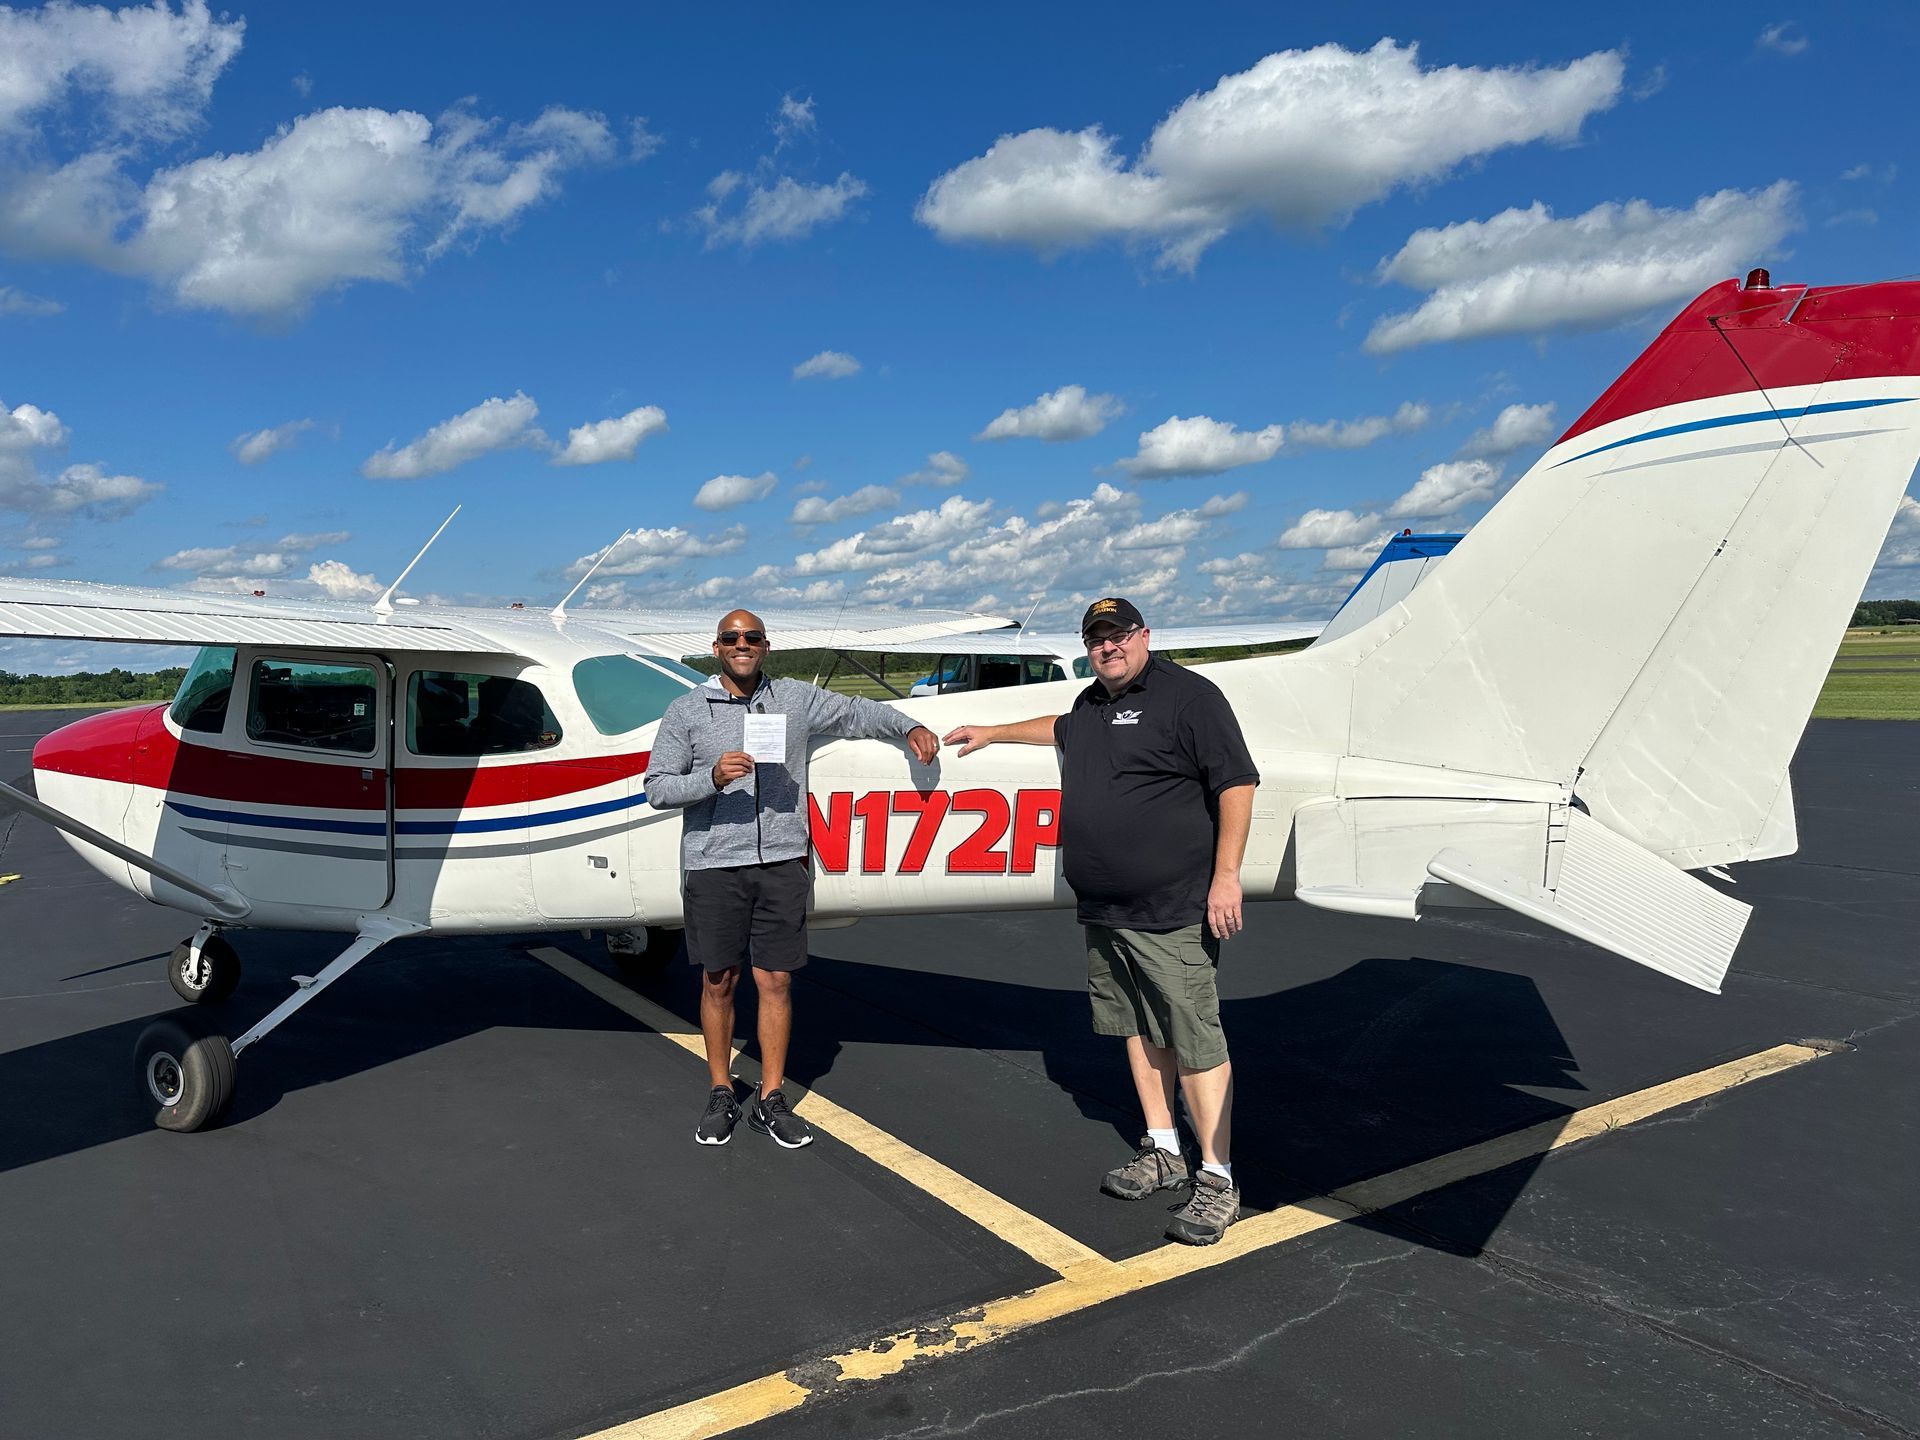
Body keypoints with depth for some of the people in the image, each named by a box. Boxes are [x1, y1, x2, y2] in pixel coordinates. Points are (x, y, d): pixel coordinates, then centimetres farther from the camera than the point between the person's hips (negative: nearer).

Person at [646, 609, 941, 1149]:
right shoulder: (687, 711, 4)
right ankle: (721, 1095, 22)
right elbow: (657, 788, -1)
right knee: (718, 982, 7)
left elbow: (856, 711, 22)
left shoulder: (796, 699, 9)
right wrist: (714, 777, -16)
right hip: (713, 866, -1)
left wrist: (910, 727, 11)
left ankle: (771, 1100, 15)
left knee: (776, 981, 4)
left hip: (781, 863, 1)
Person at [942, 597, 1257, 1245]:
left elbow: (1236, 783, -12)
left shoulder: (1187, 694, -8)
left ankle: (1216, 1178, 3)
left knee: (1194, 1039, -6)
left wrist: (1226, 875, -18)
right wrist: (993, 732, 50)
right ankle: (1162, 1151, 27)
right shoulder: (1092, 703, 17)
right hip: (1103, 911, 9)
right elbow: (1063, 728, 42)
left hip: (1171, 912, -8)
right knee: (1138, 1028, 14)